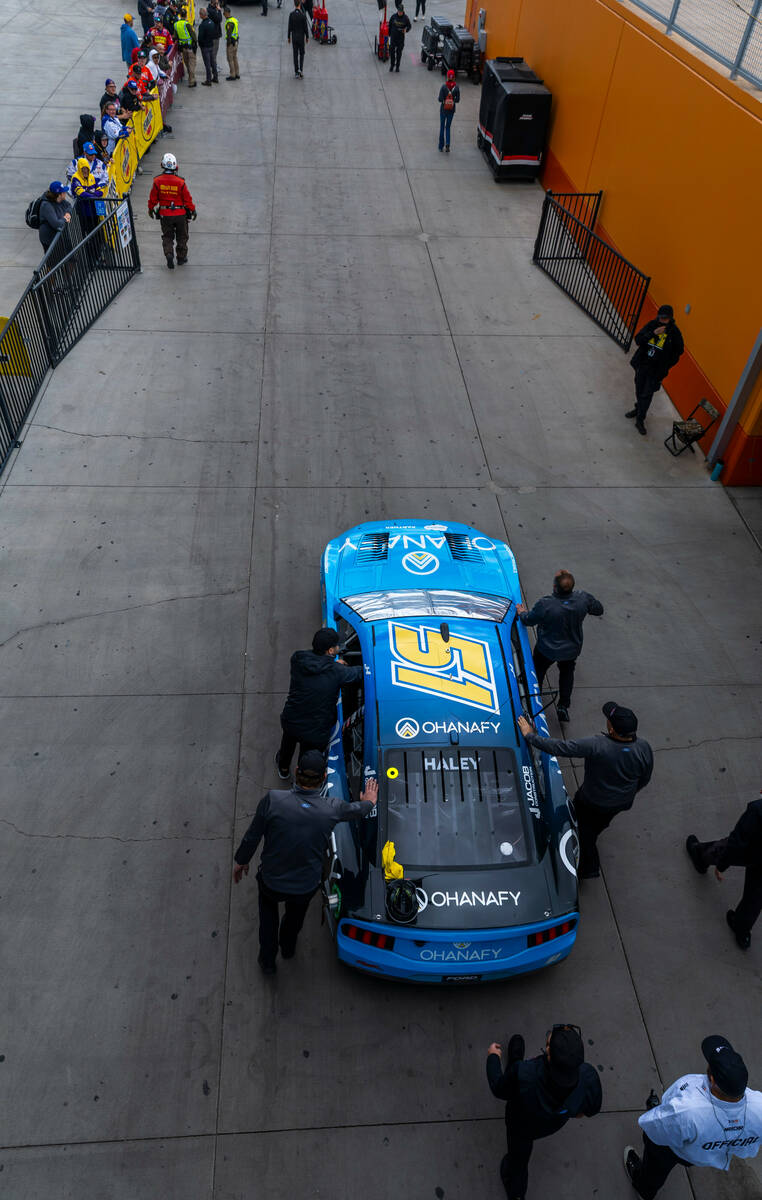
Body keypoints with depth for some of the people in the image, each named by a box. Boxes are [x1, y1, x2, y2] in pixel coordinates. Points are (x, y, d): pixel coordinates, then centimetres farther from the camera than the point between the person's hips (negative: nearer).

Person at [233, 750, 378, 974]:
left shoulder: (272, 800, -27)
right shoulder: (332, 808, -22)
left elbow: (252, 836, -13)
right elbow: (357, 810, 1)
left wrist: (241, 861, 7)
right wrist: (369, 801, 25)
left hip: (271, 881, -1)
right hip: (306, 886, 1)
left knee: (268, 906, 35)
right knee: (296, 914, 35)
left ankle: (267, 959, 46)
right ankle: (288, 947, 62)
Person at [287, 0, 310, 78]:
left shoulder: (291, 14, -9)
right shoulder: (303, 15, -14)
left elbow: (289, 27, -5)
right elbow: (306, 27, -10)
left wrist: (289, 37, 5)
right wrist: (307, 37, 3)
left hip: (294, 37, 2)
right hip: (301, 37, -1)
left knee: (295, 54, 8)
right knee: (301, 54, 13)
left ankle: (296, 72, 8)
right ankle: (301, 70, -4)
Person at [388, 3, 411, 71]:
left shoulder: (406, 17, -7)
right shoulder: (393, 16, -5)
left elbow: (409, 26, 2)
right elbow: (390, 25, 6)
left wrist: (406, 30, -20)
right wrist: (389, 34, 9)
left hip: (401, 38, -1)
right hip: (393, 37, 1)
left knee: (399, 52, 7)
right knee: (392, 51, 2)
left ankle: (397, 66, 19)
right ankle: (392, 65, 18)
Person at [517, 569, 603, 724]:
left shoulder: (545, 605, -35)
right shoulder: (583, 599, -27)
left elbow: (529, 621, -16)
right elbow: (599, 610, -5)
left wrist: (522, 613, 6)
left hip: (547, 650, -3)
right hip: (572, 649, 3)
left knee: (537, 672, 26)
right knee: (567, 673, 31)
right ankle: (563, 706, 37)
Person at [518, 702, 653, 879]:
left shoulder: (596, 746, -41)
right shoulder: (644, 748, -26)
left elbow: (560, 748, -35)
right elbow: (644, 779, -7)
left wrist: (530, 735, -21)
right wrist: (628, 794, 14)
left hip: (593, 802, -4)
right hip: (622, 801, 4)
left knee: (585, 828, 25)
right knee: (600, 823, 35)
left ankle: (589, 868, 41)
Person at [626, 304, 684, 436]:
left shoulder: (674, 332, -12)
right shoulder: (651, 325, -7)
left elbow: (678, 351, -2)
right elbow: (638, 340, -13)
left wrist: (665, 368, -6)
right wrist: (653, 333, -27)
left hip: (656, 370, -4)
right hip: (642, 364, 4)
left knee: (647, 395, -5)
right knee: (639, 389, 20)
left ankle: (640, 421, 4)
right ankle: (638, 408, 45)